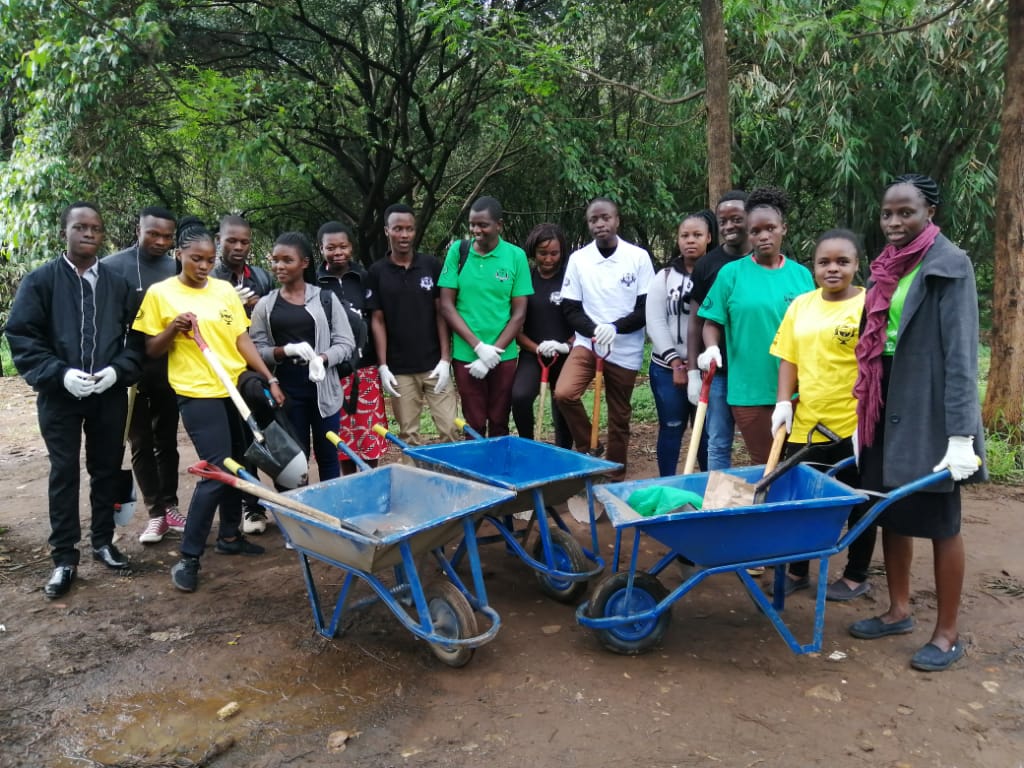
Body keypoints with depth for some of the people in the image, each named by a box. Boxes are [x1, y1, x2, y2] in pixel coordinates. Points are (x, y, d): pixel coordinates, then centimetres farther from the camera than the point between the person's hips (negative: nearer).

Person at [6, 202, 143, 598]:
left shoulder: (119, 283, 4)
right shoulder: (40, 280, -2)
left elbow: (137, 336, 3)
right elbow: (21, 337, -5)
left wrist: (118, 370, -13)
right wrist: (59, 374, -17)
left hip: (110, 394, 2)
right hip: (60, 395, -2)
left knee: (107, 469, 11)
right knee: (64, 472, 4)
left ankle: (103, 541, 27)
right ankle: (64, 557, 13)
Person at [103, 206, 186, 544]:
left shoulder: (177, 270, 2)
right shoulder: (113, 267, -7)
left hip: (168, 368, 2)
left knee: (167, 441, 11)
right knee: (141, 443, 5)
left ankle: (170, 506, 21)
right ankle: (155, 513, 13)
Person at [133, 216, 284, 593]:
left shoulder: (225, 290, 9)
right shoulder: (160, 293, -2)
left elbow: (242, 339, 9)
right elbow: (151, 350, 0)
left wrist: (270, 379, 3)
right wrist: (173, 328, -19)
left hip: (236, 388, 6)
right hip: (198, 393, -5)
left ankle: (230, 535, 30)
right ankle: (188, 556, 0)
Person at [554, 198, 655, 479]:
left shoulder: (639, 257, -4)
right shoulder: (578, 258, 1)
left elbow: (648, 308, -4)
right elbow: (571, 309, 1)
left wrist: (615, 327, -20)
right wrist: (594, 330, -17)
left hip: (626, 350, 0)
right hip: (587, 342, 1)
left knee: (619, 417, 8)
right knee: (563, 393, -23)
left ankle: (616, 478, 25)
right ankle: (587, 448, 2)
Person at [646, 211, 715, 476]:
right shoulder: (664, 277, 4)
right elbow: (655, 322, -2)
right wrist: (676, 362, -9)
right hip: (668, 368, 1)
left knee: (707, 429, 4)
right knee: (671, 428, 8)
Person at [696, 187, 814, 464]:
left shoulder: (801, 274, 7)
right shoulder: (732, 273, -1)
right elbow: (712, 322, 1)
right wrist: (712, 349, -18)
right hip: (749, 390, -2)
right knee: (764, 465, 6)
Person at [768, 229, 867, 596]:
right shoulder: (801, 304, 8)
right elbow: (788, 359, 9)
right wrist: (783, 403, -2)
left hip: (852, 426, -4)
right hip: (805, 424, 5)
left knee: (856, 503, 12)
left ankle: (857, 577, 29)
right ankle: (798, 572, 30)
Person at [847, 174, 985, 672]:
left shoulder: (949, 265, -9)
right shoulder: (886, 267, 10)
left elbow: (960, 350, -16)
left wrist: (961, 433, -21)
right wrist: (863, 413, 13)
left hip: (929, 408, -7)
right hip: (885, 404, 7)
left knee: (939, 521, 4)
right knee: (890, 512, 14)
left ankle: (947, 634, 18)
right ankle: (899, 610, 31)